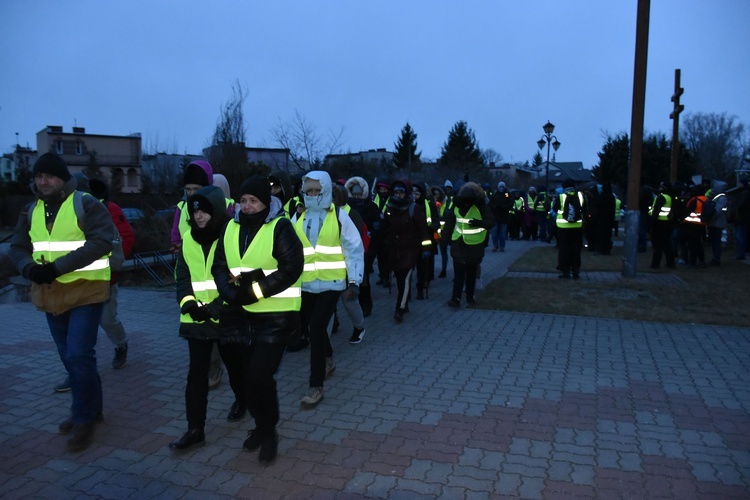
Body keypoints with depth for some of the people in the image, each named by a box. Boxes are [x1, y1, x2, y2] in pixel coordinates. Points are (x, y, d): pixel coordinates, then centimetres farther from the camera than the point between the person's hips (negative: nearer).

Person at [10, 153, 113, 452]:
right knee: (69, 357, 15)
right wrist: (29, 268, -15)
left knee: (79, 355, -9)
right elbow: (18, 247, 8)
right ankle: (89, 408, 32)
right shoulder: (31, 211, 10)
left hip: (85, 291, -7)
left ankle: (84, 419, 7)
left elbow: (100, 242, -22)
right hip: (50, 293, 7)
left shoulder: (86, 204, -10)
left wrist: (57, 267, -26)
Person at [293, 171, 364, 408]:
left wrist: (354, 279, -7)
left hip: (331, 283, -4)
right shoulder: (298, 217, 6)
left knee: (317, 328, -12)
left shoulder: (339, 216, -4)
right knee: (310, 326, 17)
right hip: (305, 283, 5)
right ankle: (328, 360, 45)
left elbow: (354, 249, -3)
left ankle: (316, 386, -2)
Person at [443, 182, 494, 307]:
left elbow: (492, 222, -16)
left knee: (471, 273, 12)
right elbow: (450, 221, 8)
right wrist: (446, 236, 0)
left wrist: (480, 223, -35)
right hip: (458, 244, 2)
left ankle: (470, 296, 23)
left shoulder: (481, 206, -12)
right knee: (458, 273, -3)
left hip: (474, 246, -1)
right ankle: (455, 298, -4)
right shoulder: (457, 205, -2)